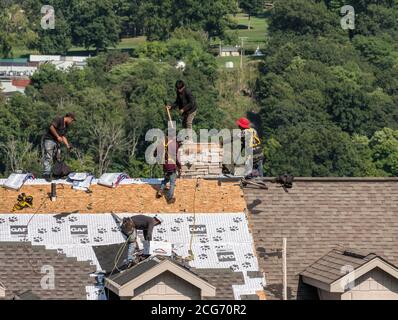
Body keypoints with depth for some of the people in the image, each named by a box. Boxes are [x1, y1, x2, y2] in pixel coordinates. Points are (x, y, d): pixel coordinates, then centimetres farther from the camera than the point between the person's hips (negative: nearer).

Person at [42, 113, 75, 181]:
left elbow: (64, 136, 17)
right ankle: (46, 174, -16)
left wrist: (67, 145, 5)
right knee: (48, 158, -13)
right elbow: (51, 127, -23)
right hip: (49, 140, -9)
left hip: (56, 142, 9)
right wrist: (58, 136, -19)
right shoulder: (58, 119, -10)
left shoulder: (66, 126, 16)